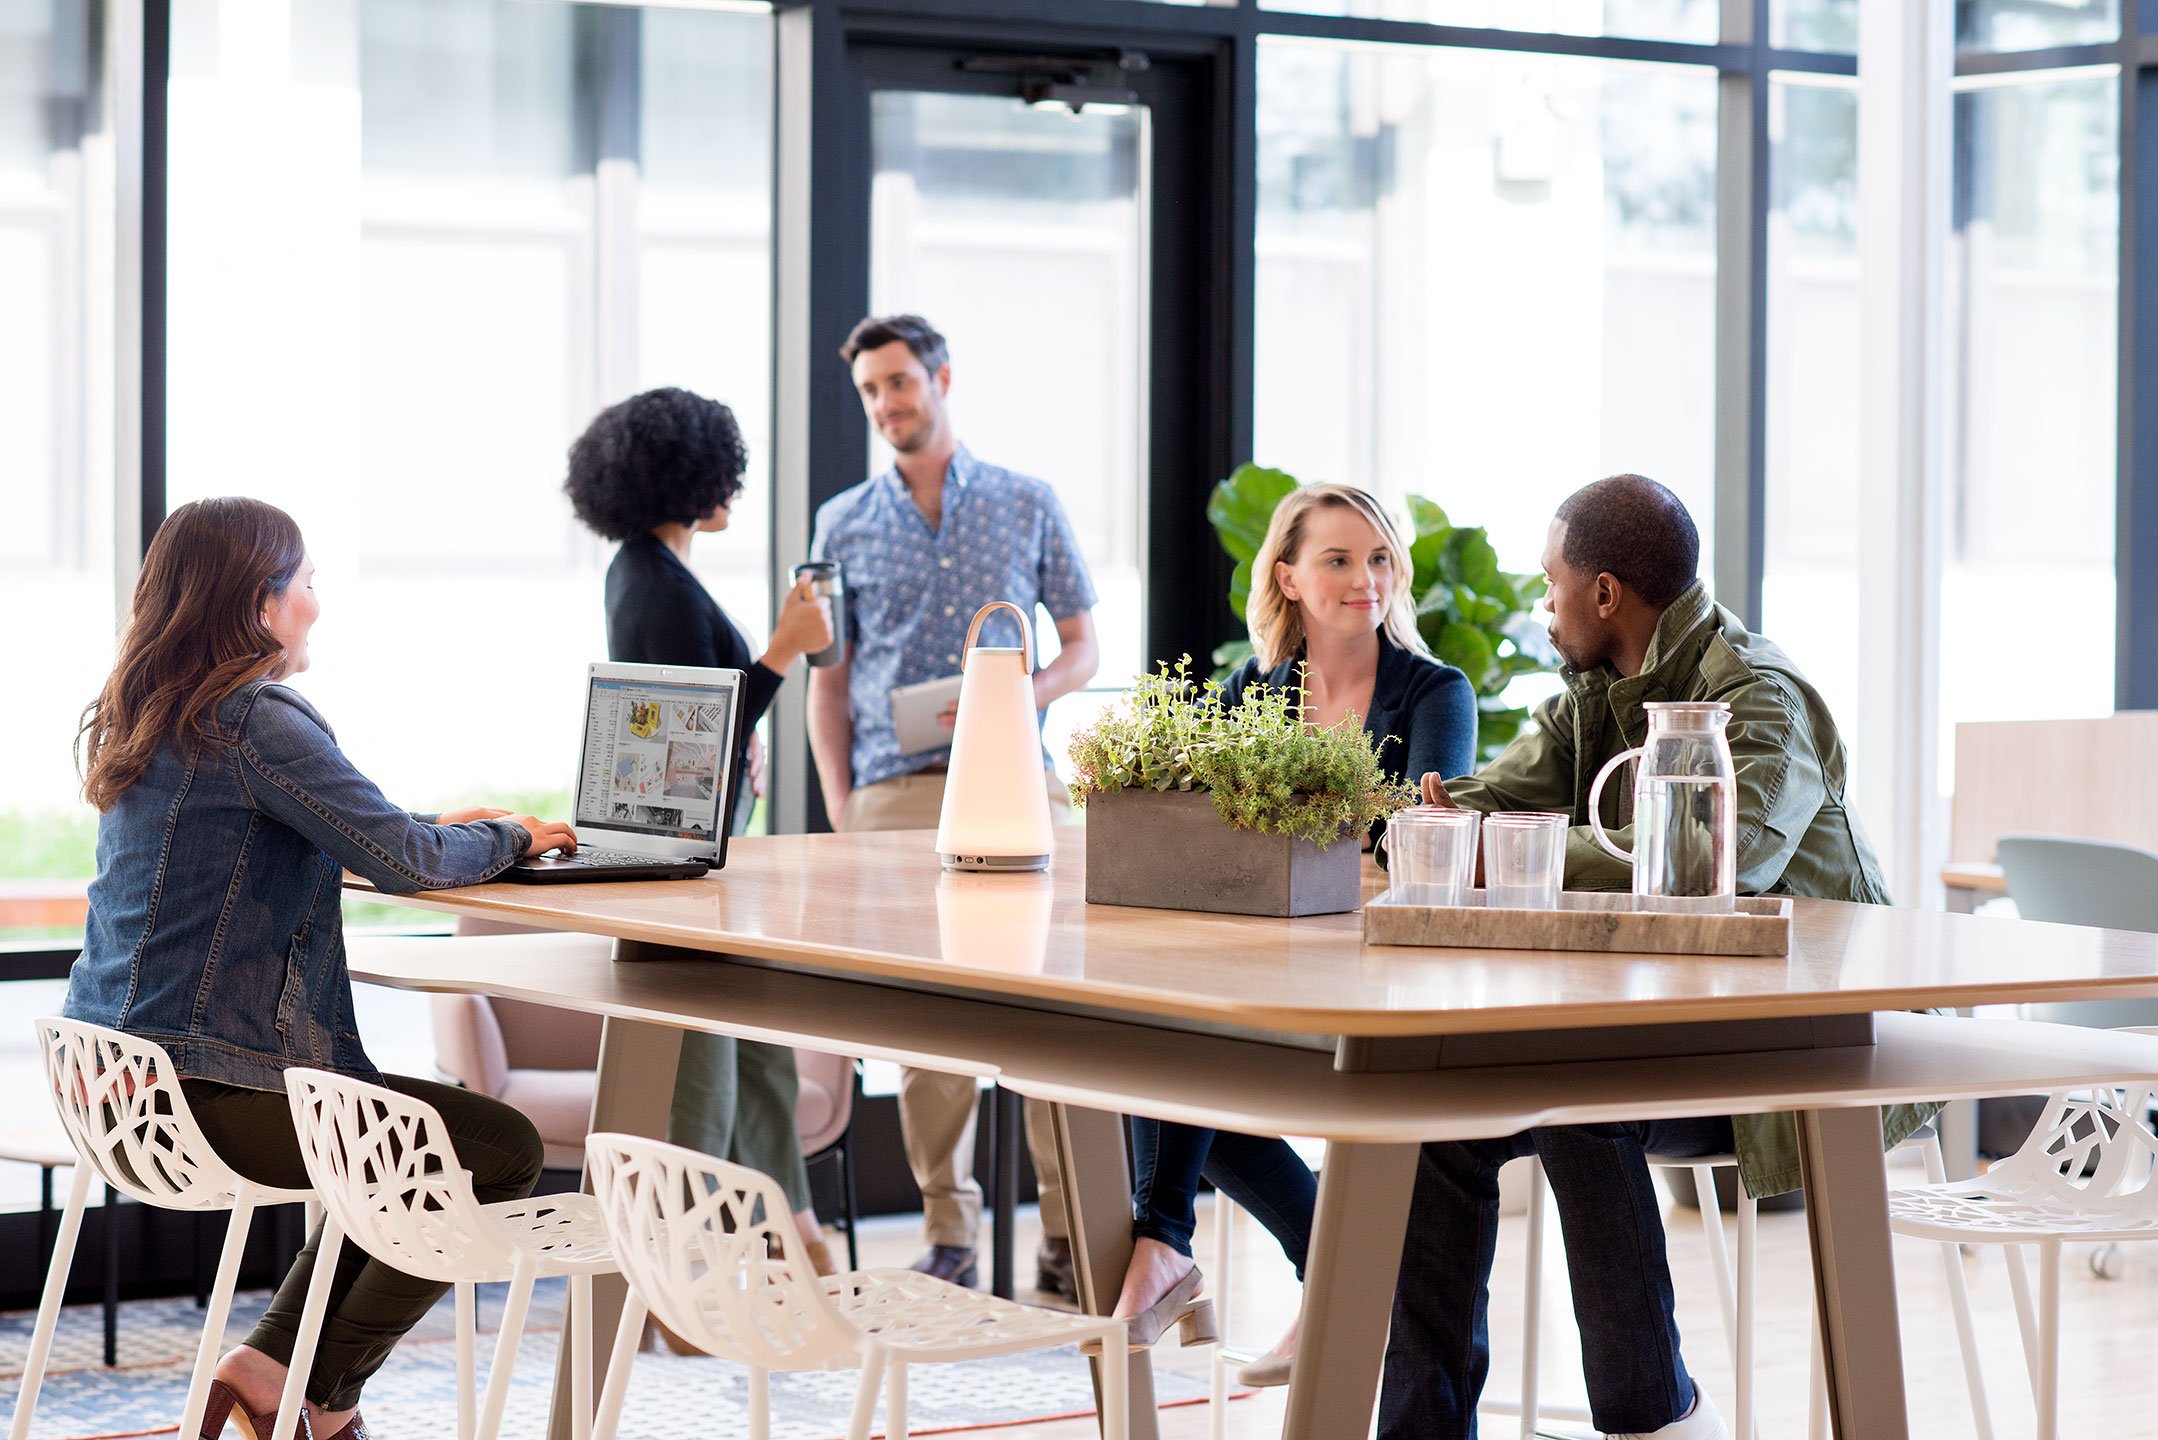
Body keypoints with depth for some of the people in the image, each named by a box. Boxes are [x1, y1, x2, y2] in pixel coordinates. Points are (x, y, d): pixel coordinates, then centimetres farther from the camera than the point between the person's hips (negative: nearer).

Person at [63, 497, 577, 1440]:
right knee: (504, 1153, -2)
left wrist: (435, 833, 15)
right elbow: (401, 860, -20)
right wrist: (506, 837, 0)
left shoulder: (143, 721, 14)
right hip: (209, 1087, -10)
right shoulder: (255, 722, -16)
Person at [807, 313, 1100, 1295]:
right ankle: (948, 1239, 7)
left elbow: (1082, 648, 12)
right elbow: (828, 682, 13)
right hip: (896, 792, 1)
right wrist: (841, 810, 2)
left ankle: (1069, 1233, -2)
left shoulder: (1028, 506, 11)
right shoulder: (843, 525, 13)